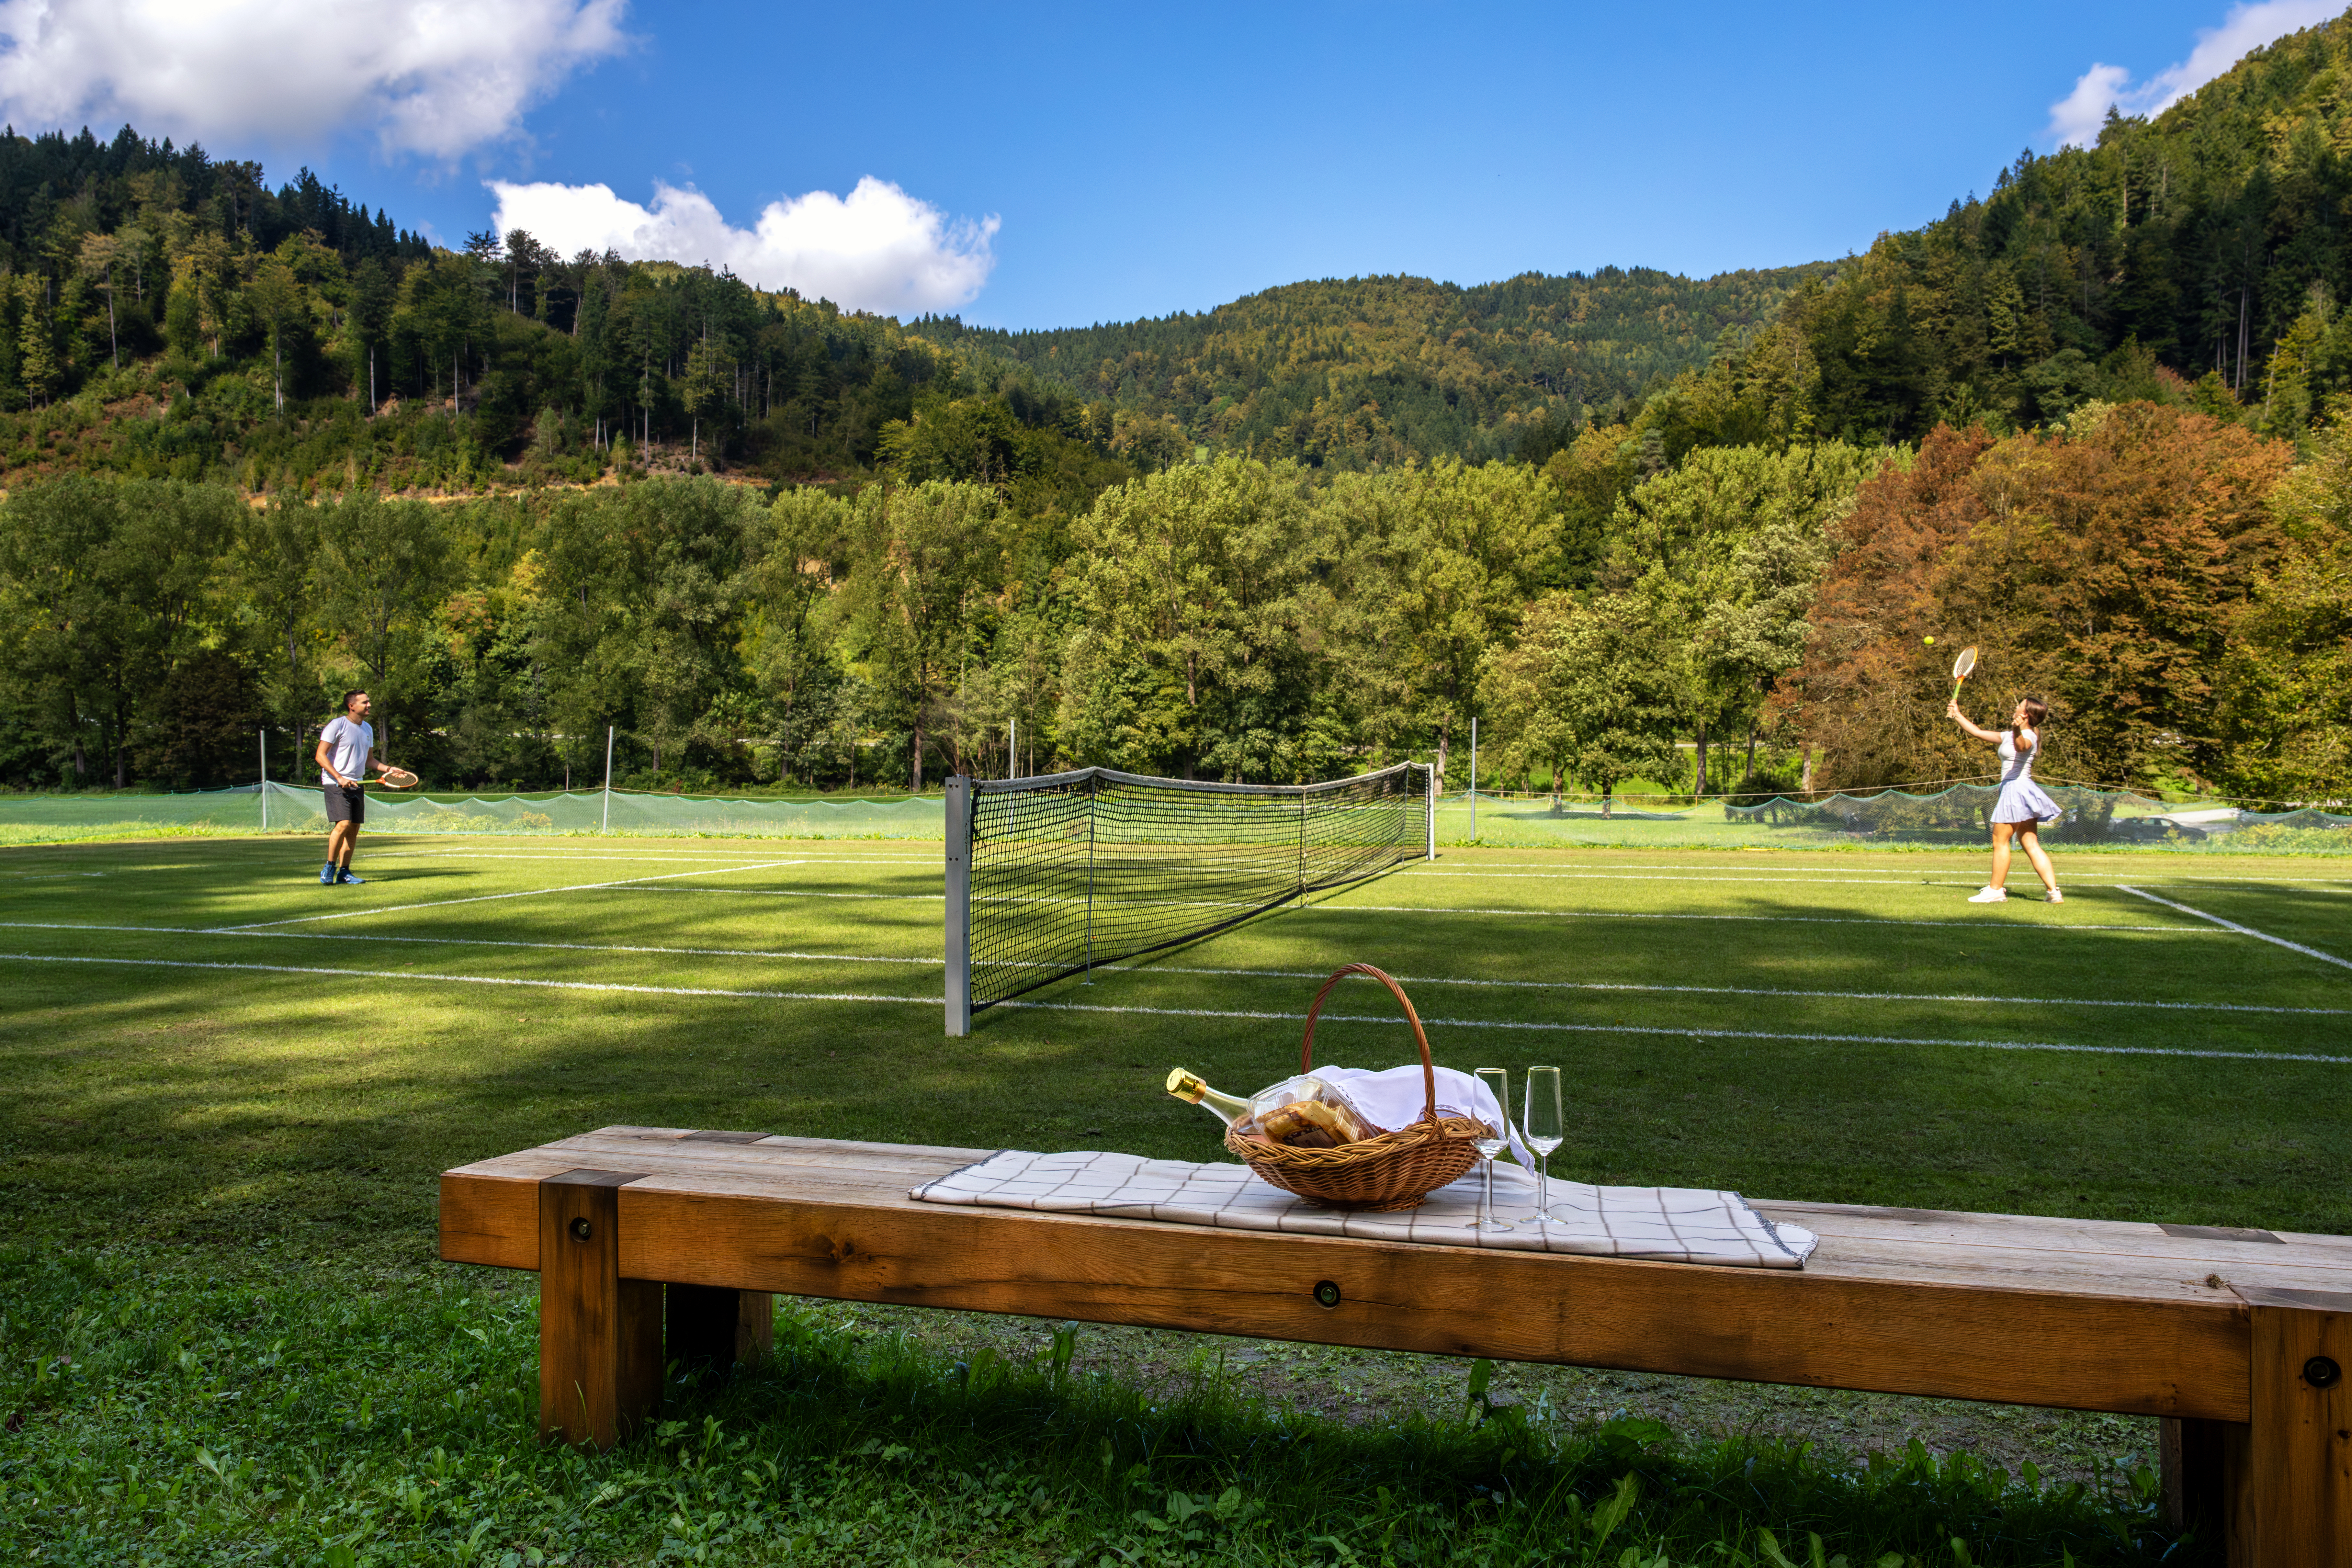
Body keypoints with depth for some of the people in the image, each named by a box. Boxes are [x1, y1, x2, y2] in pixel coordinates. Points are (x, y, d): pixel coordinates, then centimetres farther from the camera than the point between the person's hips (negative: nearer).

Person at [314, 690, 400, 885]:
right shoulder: (337, 725, -9)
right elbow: (321, 756, -11)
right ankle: (329, 868, -5)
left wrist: (388, 769, 5)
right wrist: (340, 778, -20)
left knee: (354, 828, 4)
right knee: (344, 824, -18)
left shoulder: (368, 729, 14)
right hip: (335, 783, -7)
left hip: (357, 784, 7)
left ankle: (344, 872, 10)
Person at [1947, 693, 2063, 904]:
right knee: (2031, 846, 4)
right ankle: (2054, 891, 0)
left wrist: (2018, 731, -57)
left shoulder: (2029, 736, -10)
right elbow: (1978, 733, 26)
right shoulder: (2010, 735, 19)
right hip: (2013, 790, 9)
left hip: (2017, 788, -9)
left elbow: (2021, 746, -36)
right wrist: (1957, 716, 27)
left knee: (2000, 841, -2)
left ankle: (1996, 890, 3)